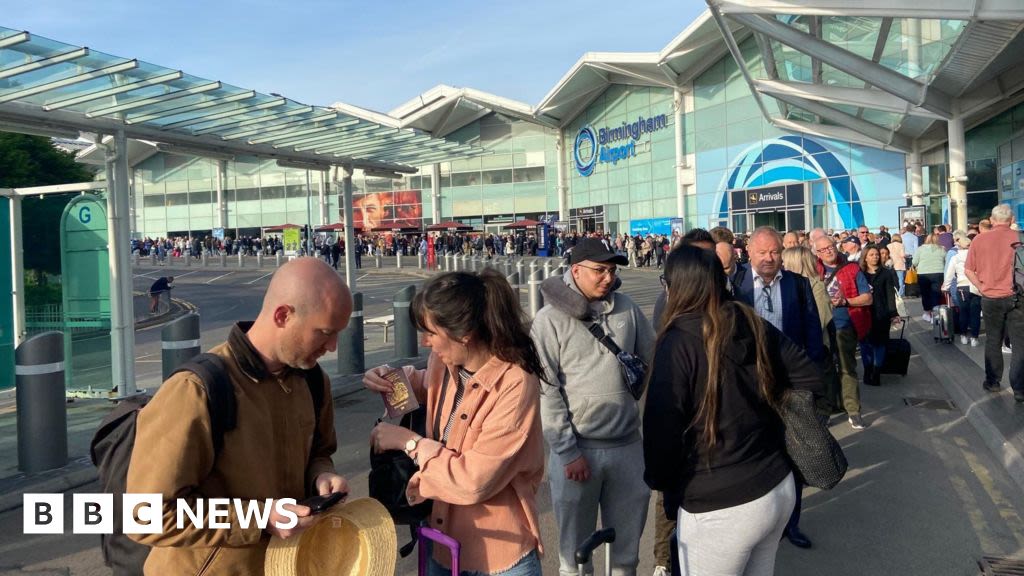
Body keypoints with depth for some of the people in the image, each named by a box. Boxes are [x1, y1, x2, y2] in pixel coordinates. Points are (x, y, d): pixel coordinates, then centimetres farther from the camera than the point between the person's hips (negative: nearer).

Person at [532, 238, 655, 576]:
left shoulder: (627, 309, 1)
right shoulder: (551, 319, -9)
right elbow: (546, 391, -11)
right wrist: (568, 451, -13)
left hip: (627, 445, 3)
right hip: (576, 447, -3)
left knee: (627, 547, 19)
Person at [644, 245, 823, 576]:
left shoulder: (678, 341, -19)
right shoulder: (757, 327, -1)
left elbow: (662, 426, -20)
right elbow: (811, 381, 6)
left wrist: (659, 481, -2)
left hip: (719, 506, -6)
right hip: (780, 487, 6)